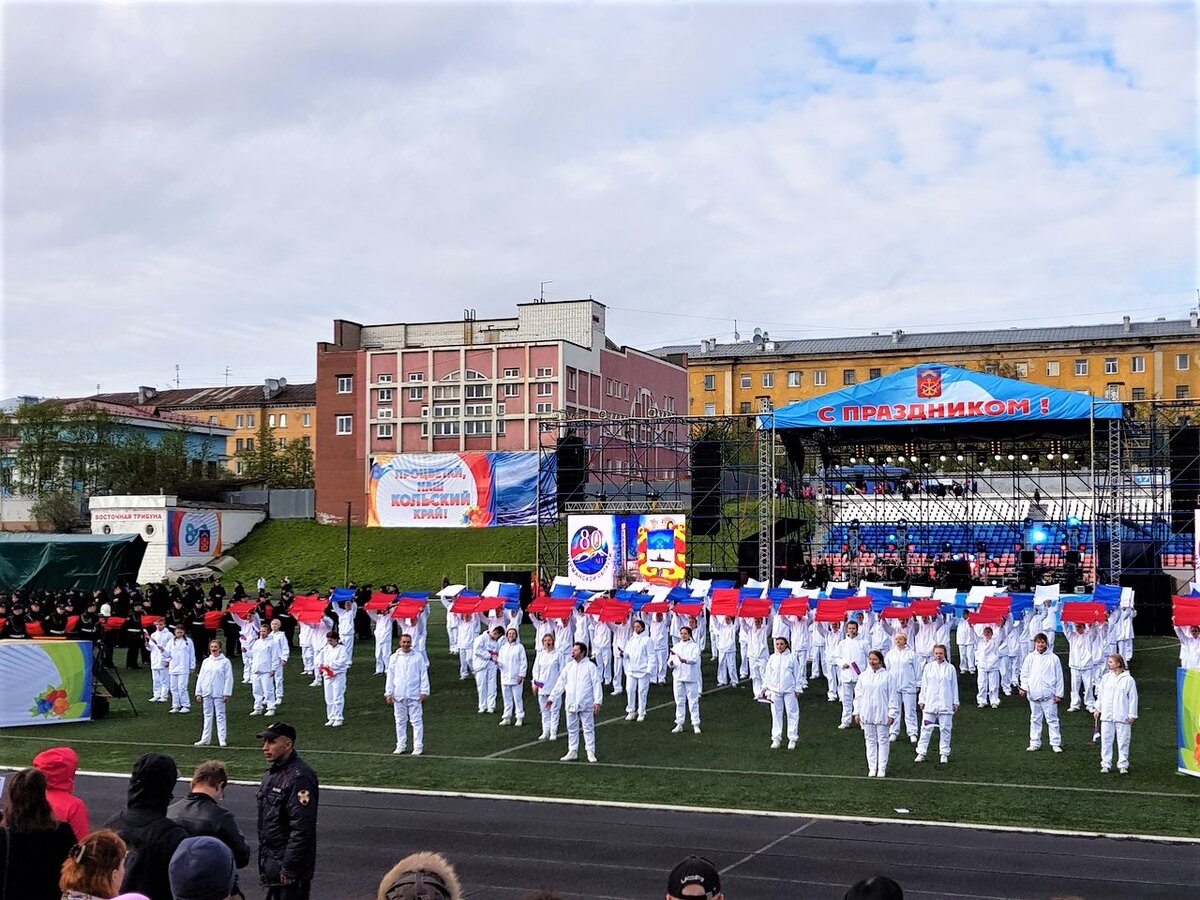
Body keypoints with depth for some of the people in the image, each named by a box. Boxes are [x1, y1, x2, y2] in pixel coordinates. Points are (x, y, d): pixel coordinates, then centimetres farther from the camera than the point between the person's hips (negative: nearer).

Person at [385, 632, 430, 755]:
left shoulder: (418, 657, 0)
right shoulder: (394, 657, 5)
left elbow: (424, 675, 1)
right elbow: (390, 676, 8)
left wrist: (424, 691, -3)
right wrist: (388, 693, 4)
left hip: (414, 695, -2)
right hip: (398, 695, 2)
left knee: (416, 721, -1)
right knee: (400, 721, 10)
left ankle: (418, 746, 4)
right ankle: (400, 745, 19)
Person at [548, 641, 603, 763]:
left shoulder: (590, 666, -5)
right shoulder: (569, 666, 8)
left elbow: (596, 684, -7)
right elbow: (560, 683, 11)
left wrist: (597, 701, -14)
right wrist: (551, 697, 7)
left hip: (586, 704, -5)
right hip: (570, 703, 5)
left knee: (588, 728, 0)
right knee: (572, 728, 10)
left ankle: (591, 752, 5)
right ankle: (572, 752, 18)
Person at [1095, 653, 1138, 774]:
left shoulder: (1128, 679, -5)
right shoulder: (1106, 678, 6)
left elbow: (1133, 698, -2)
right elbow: (1100, 694, 17)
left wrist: (1132, 715, -3)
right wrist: (1098, 708, 18)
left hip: (1123, 717, -3)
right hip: (1106, 715, 3)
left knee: (1123, 741, 1)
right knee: (1106, 740, 5)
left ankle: (1123, 765, 11)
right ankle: (1106, 764, 12)